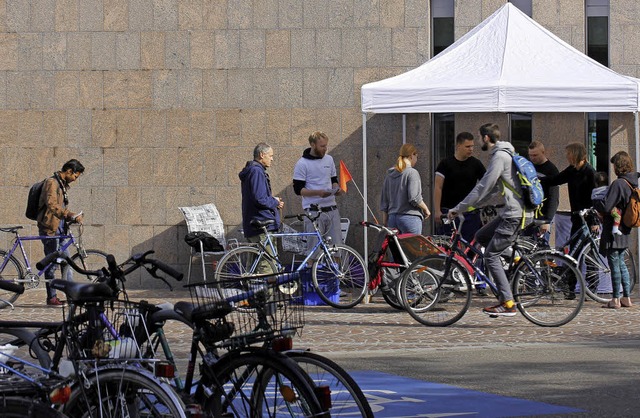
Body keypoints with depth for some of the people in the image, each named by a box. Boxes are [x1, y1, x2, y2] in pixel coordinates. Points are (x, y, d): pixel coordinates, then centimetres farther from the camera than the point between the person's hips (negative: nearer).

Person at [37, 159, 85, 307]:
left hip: (59, 228, 10)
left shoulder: (63, 185, 19)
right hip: (50, 228, -10)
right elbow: (52, 205, -26)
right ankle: (51, 298, -3)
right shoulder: (52, 183, -13)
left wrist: (73, 217, 10)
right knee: (51, 263, -6)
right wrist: (71, 215, -28)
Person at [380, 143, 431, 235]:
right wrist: (426, 210, 1)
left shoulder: (389, 175, 13)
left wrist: (385, 224, 19)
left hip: (392, 218, 7)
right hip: (410, 217, -7)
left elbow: (384, 202, 14)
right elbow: (414, 198, -16)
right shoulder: (412, 173, -8)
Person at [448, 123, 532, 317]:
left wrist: (458, 209, -10)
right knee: (481, 237, 18)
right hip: (511, 212, 10)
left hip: (515, 214, -10)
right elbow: (490, 188, 25)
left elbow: (483, 187, -16)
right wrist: (470, 206, 22)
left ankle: (508, 303, -11)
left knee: (491, 255, -9)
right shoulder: (504, 154, 19)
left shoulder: (500, 157, -14)